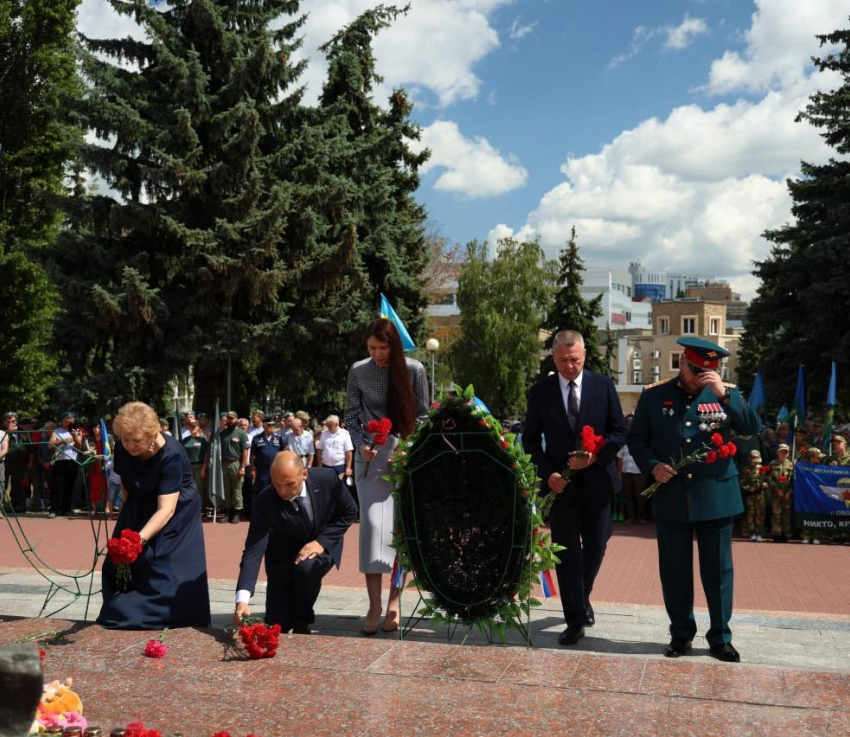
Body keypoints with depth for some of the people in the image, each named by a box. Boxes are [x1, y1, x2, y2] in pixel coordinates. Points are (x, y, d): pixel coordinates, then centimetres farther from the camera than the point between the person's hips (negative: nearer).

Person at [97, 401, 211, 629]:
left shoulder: (171, 454, -33)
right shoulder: (122, 448, -16)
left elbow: (166, 509, -37)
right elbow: (125, 485, 4)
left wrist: (140, 538, -50)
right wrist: (128, 520, 13)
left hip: (175, 515, -6)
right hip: (140, 512, 6)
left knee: (166, 575, -9)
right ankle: (123, 622, 20)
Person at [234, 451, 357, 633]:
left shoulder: (327, 479, -27)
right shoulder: (265, 502, -30)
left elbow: (349, 511, -9)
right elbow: (253, 550, -34)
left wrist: (321, 542, -23)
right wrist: (242, 599, -46)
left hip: (322, 544, 0)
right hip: (284, 552, 0)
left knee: (307, 568, -36)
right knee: (277, 626, -2)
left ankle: (302, 626, -9)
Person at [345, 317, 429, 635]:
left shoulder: (414, 370, -3)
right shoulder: (358, 371, 0)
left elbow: (422, 415, 3)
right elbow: (351, 416, 6)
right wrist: (360, 445, -10)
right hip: (371, 457, 0)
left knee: (403, 527, 1)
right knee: (373, 524, -10)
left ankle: (394, 602, 10)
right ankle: (374, 605, -6)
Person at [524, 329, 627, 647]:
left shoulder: (603, 386, 0)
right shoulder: (540, 392, 0)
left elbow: (619, 431, 0)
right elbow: (531, 439, 4)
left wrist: (596, 457, -16)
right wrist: (547, 473, -10)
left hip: (597, 480, 1)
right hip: (561, 482, -1)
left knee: (595, 546, 11)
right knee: (567, 551, 0)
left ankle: (583, 597, 39)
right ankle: (575, 620, 6)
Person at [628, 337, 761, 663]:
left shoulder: (726, 394, 2)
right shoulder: (654, 395, 2)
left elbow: (753, 427, -11)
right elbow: (636, 438, 6)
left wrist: (724, 394, -22)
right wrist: (652, 465, -11)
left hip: (716, 497, 0)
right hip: (671, 498, 1)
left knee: (718, 571, 7)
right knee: (674, 571, 8)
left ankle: (720, 638, 19)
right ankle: (681, 634, 22)